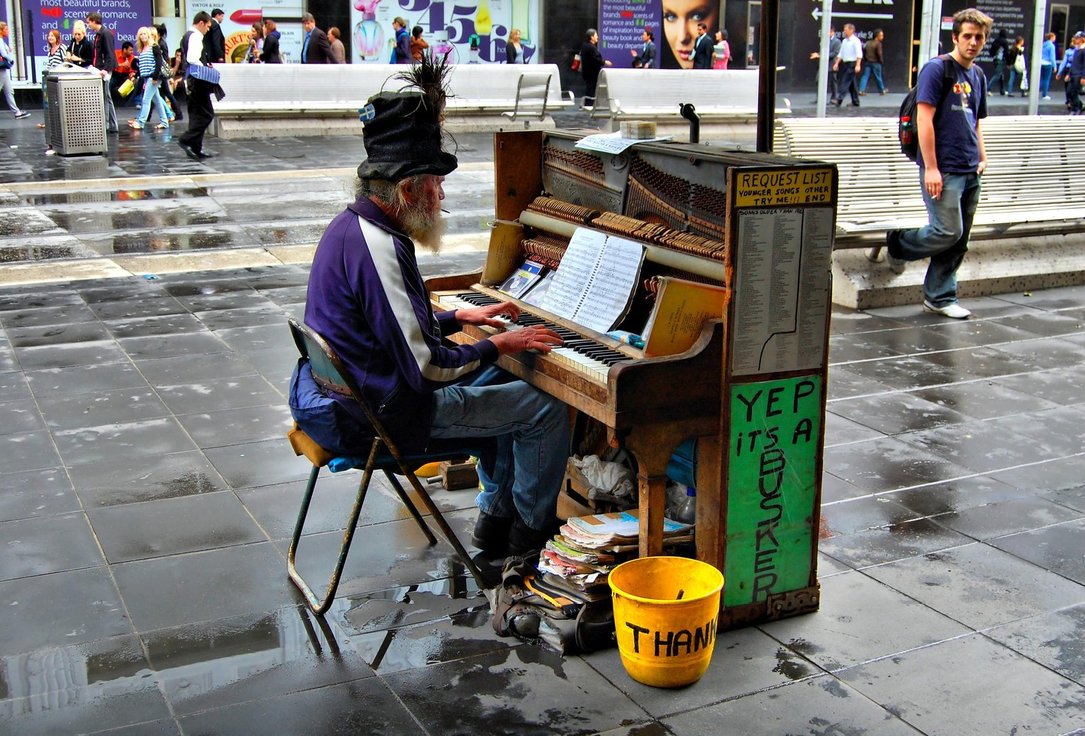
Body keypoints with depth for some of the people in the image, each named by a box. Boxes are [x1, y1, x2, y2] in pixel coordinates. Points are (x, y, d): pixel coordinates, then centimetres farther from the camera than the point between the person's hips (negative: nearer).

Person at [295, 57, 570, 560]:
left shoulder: (354, 225, 7)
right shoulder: (379, 249, -26)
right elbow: (426, 367, -27)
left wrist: (460, 318, 15)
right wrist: (499, 345, -13)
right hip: (381, 415, -11)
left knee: (502, 386, 27)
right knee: (546, 407, -5)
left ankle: (495, 518, 32)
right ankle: (530, 532, 13)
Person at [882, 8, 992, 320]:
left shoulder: (978, 76, 17)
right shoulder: (937, 70, -7)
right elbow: (924, 119, -13)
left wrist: (982, 157, 13)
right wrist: (930, 167, -17)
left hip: (970, 172, 7)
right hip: (943, 170, -7)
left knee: (959, 241, 8)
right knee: (948, 231, -12)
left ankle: (940, 297, 17)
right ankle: (898, 245, 14)